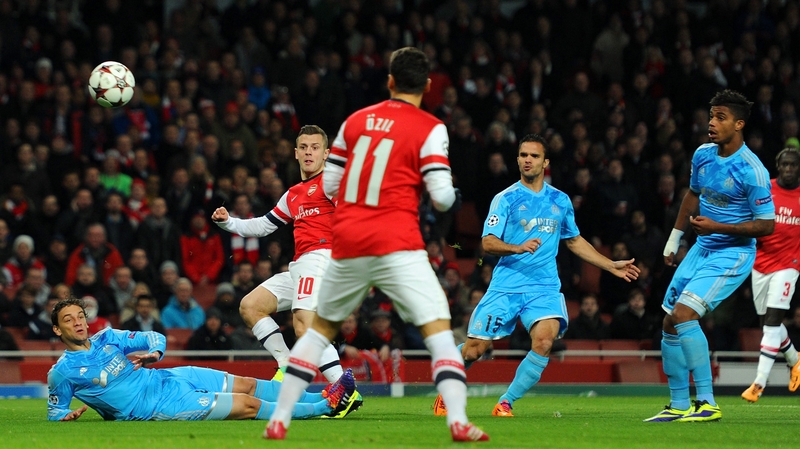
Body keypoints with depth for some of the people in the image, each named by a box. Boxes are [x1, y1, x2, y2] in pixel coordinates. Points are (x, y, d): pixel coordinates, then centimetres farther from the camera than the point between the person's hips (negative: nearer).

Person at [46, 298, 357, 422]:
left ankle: (325, 398, 13)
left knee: (247, 385, 4)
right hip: (159, 405, -6)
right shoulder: (62, 372, -8)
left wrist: (153, 353, -9)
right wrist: (69, 415, -21)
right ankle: (325, 407, 0)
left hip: (168, 378, 7)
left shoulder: (107, 338, 6)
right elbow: (54, 414, 2)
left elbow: (155, 338, 14)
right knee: (249, 405, -9)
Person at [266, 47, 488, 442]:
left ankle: (279, 419, 16)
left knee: (321, 328, 19)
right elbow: (442, 195, -11)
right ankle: (459, 421, -20)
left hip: (347, 243, 4)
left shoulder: (356, 120, 10)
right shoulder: (429, 129, -3)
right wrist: (452, 198, 12)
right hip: (396, 245, -4)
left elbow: (329, 185, 14)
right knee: (439, 330, -4)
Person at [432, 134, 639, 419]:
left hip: (544, 287, 2)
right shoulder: (506, 198, 0)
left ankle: (506, 402, -10)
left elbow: (575, 241, 27)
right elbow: (488, 243, -7)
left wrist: (612, 266, 26)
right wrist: (519, 248, -25)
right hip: (506, 285, -2)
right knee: (474, 349, -5)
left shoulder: (560, 201, 13)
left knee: (544, 339, -25)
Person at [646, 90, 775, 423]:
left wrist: (717, 226, -24)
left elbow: (767, 225, -18)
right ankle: (678, 405, 16)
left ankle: (708, 404, -17)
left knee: (683, 315, -22)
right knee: (670, 324, 5)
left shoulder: (752, 171, -20)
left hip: (733, 254, -8)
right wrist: (674, 239, 24)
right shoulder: (703, 155, 3)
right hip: (702, 248, 8)